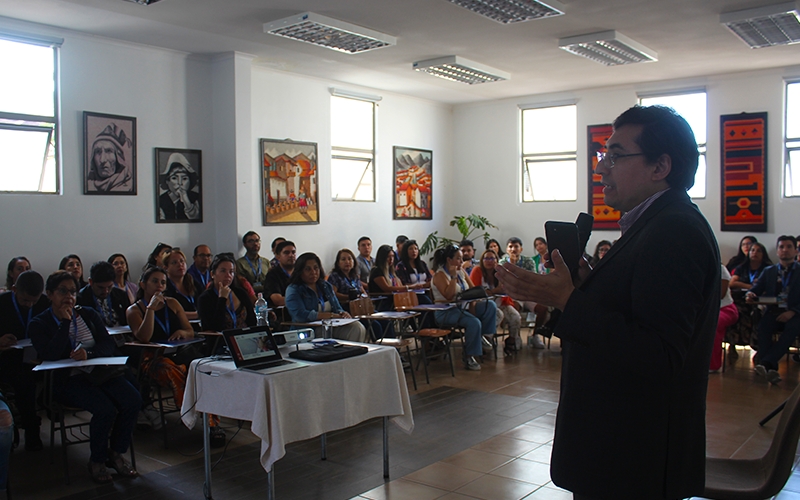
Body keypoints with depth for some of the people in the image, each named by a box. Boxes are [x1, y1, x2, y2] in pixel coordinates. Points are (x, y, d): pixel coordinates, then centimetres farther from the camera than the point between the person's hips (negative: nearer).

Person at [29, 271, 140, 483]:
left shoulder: (88, 314, 13)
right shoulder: (39, 324, 2)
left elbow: (109, 345, 3)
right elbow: (51, 355, -15)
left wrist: (89, 353, -18)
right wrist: (65, 321, -13)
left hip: (100, 373, 4)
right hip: (67, 380, -4)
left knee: (133, 400, -21)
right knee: (105, 409, -29)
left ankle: (116, 453, 1)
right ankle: (96, 461, -3)